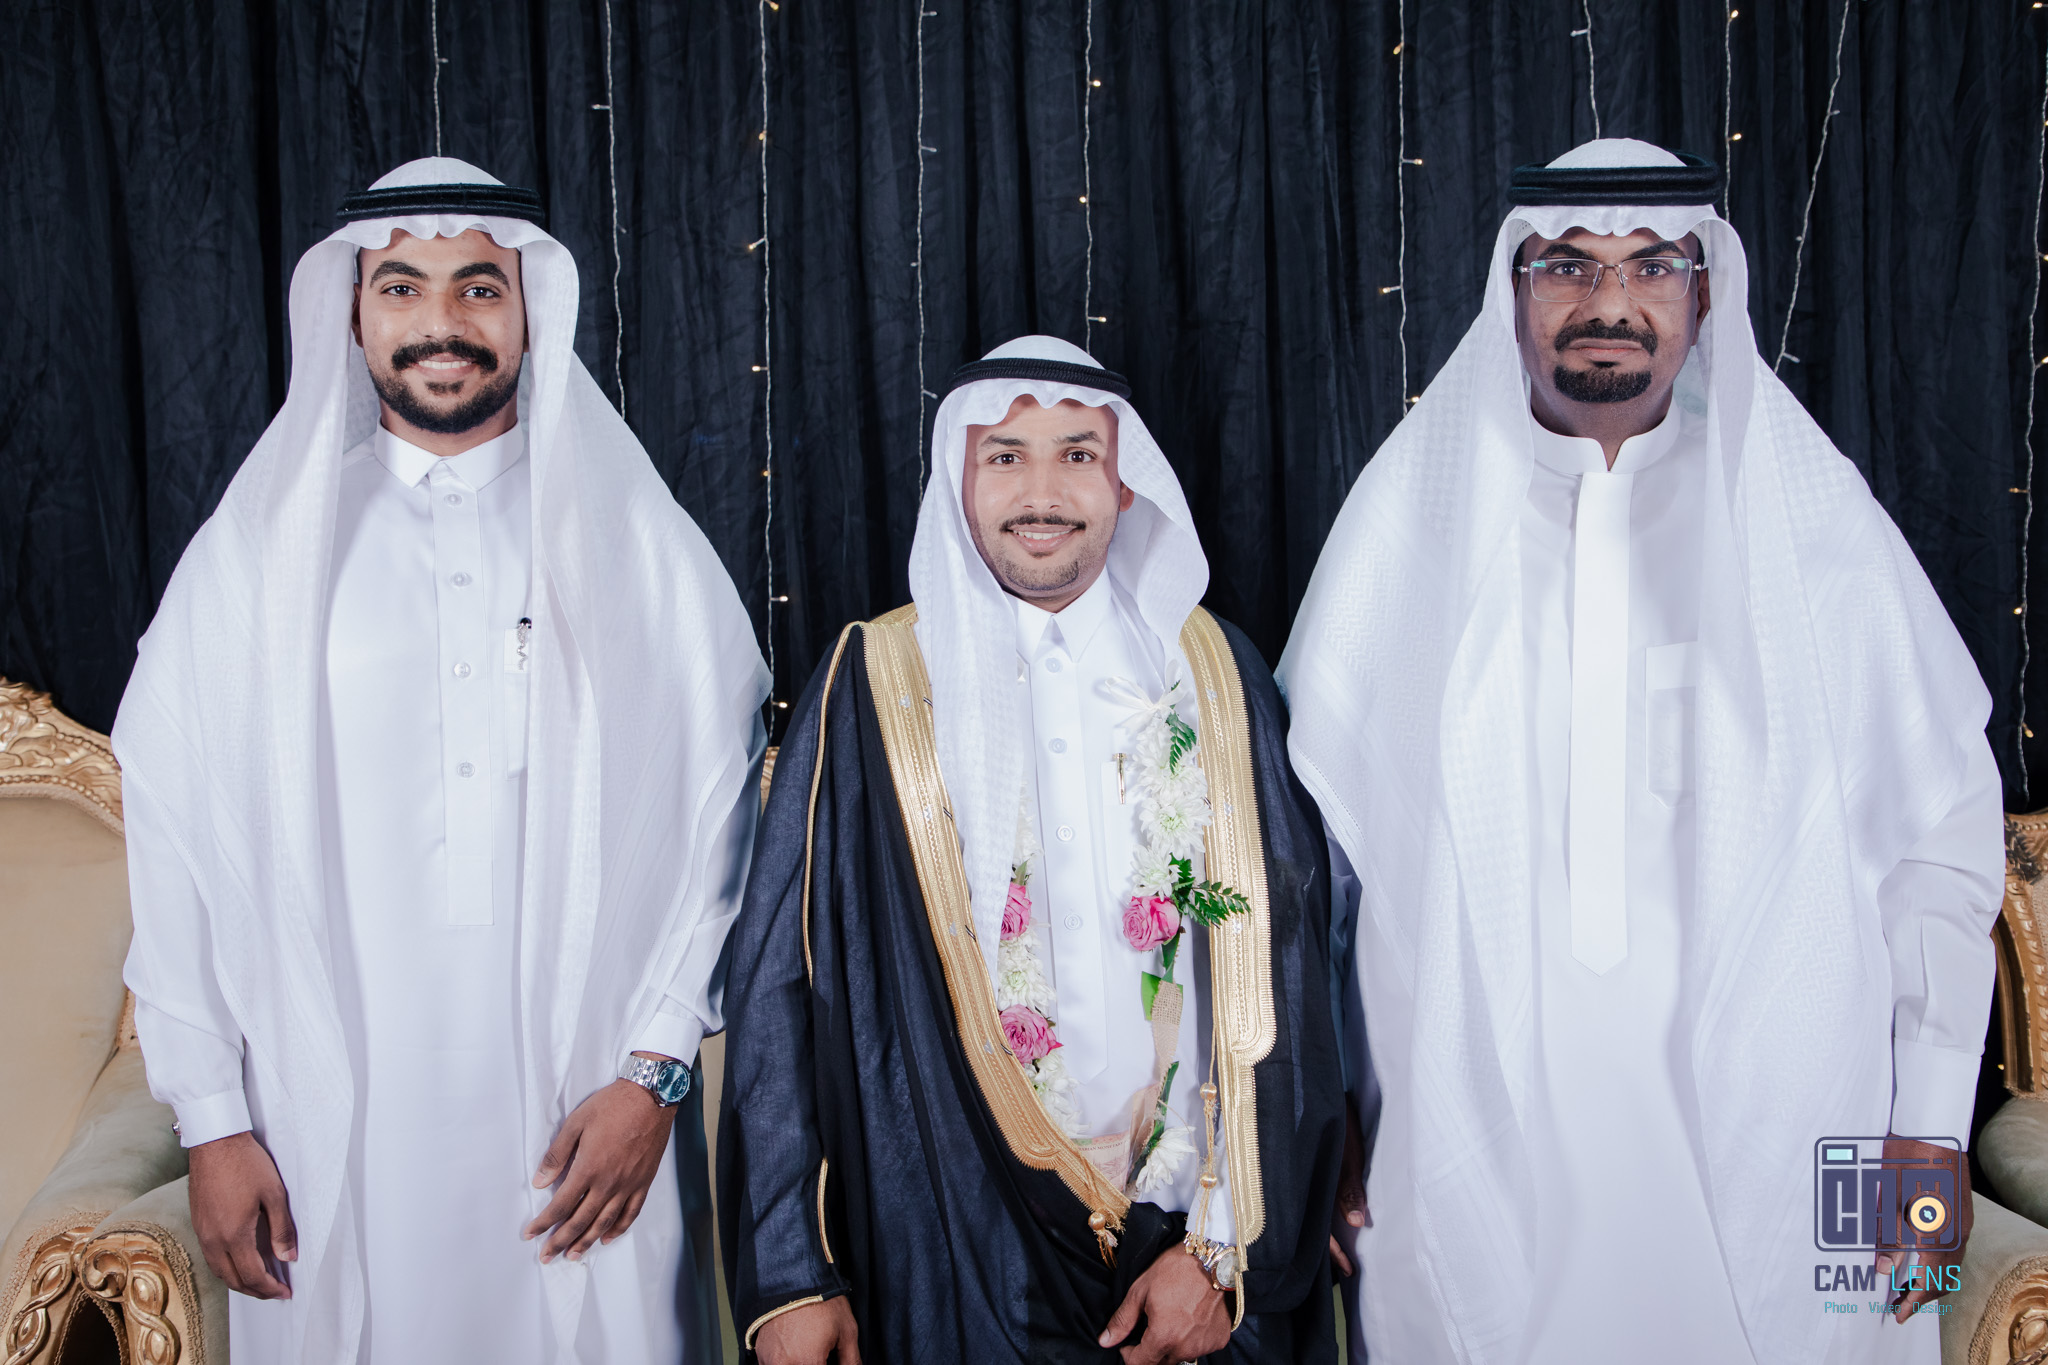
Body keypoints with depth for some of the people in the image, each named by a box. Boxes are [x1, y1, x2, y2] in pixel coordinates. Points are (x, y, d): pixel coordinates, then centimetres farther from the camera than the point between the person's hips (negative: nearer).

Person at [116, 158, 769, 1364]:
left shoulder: (638, 544, 2)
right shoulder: (257, 550, 4)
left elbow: (719, 817, -1)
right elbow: (176, 835, 2)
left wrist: (652, 1075, -8)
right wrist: (213, 1123, -1)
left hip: (588, 1129, 0)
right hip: (331, 1139, 1)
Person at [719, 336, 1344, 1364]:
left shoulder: (1211, 673, 0)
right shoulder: (876, 685, -4)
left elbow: (1272, 968, -1)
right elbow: (783, 980, -4)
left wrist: (1224, 1244, -7)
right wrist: (788, 1278, -8)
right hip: (950, 1247, -1)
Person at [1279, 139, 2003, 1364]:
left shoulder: (1814, 517, 3)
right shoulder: (1413, 515, 3)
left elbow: (1941, 829, 4)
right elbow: (1313, 822, 5)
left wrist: (1934, 1127, -1)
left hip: (1764, 1138, 0)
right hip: (1472, 1140, 0)